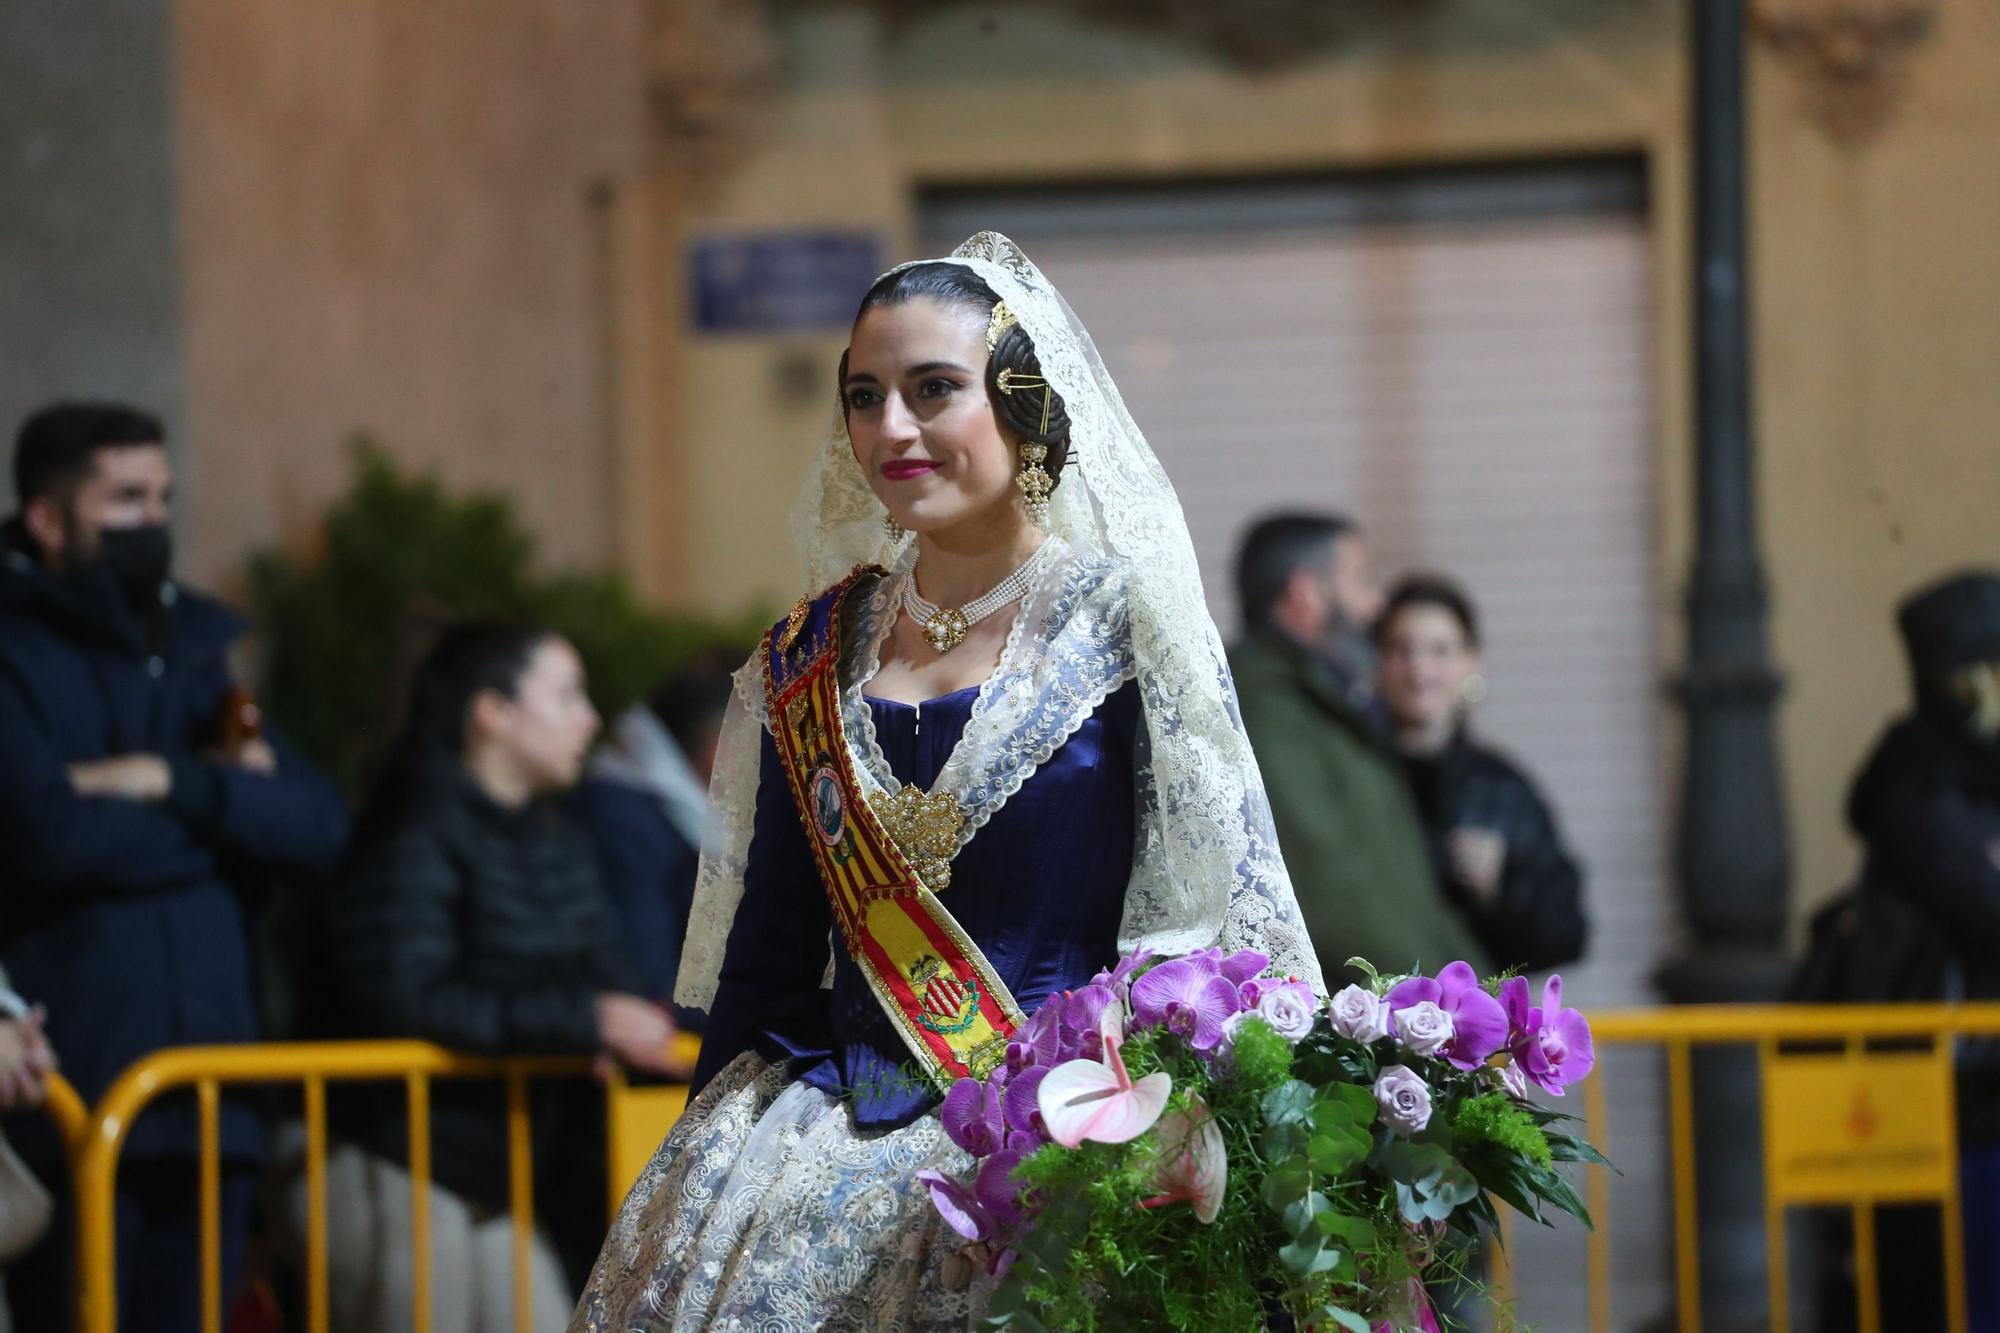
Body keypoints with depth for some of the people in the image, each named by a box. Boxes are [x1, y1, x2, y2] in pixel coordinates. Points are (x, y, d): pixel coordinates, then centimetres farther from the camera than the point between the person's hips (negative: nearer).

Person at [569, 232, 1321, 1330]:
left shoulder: (1120, 627, 0)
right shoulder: (815, 654, 12)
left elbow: (1226, 911, -4)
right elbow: (764, 952, 16)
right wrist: (709, 1168, 9)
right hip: (829, 1140, 4)